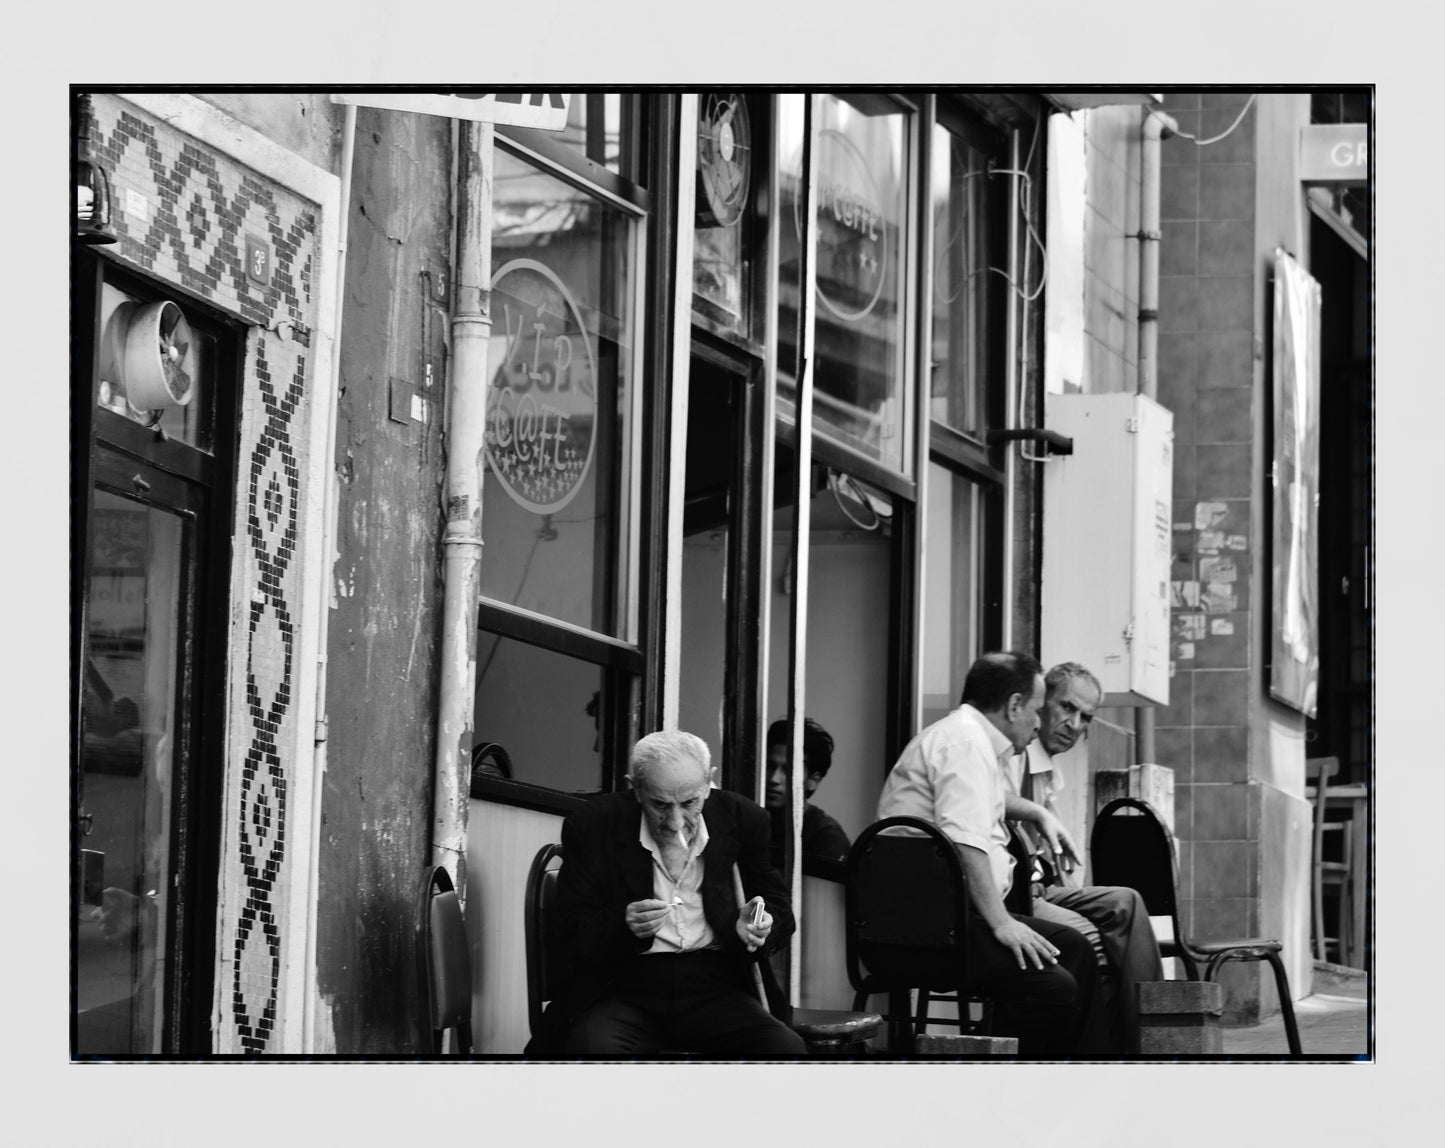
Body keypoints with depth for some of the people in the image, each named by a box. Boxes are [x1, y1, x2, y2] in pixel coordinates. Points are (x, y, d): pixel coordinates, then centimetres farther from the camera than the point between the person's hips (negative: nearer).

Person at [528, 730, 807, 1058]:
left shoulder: (742, 821, 5)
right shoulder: (594, 825, -1)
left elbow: (779, 909, 15)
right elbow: (571, 933, -1)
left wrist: (752, 928, -10)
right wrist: (625, 925, -23)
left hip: (715, 989, 2)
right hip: (625, 989, -2)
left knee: (788, 1049, -27)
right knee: (592, 1047, -37)